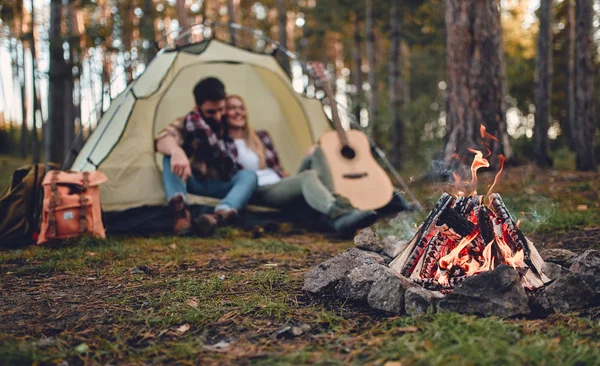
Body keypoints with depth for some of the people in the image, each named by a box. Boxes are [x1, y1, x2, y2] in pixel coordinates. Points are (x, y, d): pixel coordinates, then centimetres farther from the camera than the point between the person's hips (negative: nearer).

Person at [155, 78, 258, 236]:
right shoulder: (188, 122, -11)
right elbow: (163, 139, -36)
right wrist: (176, 151, -58)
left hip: (220, 186, 1)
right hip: (193, 183, -1)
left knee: (249, 175, -30)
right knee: (171, 157, -29)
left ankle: (221, 215, -61)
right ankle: (180, 211, -52)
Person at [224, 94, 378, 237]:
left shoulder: (262, 137, 22)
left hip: (282, 186, 7)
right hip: (259, 194, -7)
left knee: (317, 153, -15)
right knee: (308, 177, -34)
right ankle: (339, 215, -65)